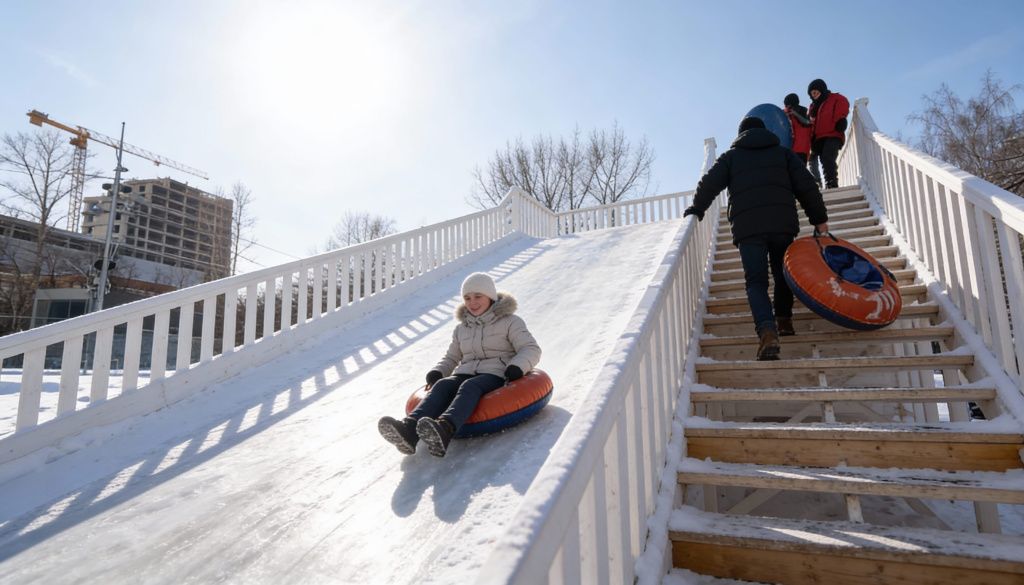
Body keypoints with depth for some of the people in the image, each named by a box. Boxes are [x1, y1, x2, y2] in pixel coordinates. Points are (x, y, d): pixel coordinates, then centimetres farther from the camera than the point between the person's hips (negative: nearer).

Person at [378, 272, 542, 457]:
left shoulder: (510, 322, 9)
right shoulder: (461, 328, 24)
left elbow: (531, 349, 0)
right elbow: (451, 358, 28)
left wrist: (515, 369, -20)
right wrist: (436, 372, 6)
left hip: (496, 376, -4)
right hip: (465, 374, 4)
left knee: (470, 386, -37)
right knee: (443, 385, -29)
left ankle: (444, 429, -64)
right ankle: (409, 429, -54)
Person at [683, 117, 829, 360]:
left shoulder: (731, 156, 18)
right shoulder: (783, 153, 21)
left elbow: (709, 183, 5)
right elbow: (806, 186, 13)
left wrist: (697, 210, 17)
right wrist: (819, 218, 17)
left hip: (747, 227, -1)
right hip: (784, 223, 2)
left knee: (756, 281, -5)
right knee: (783, 272, 22)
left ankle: (767, 331, -24)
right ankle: (783, 319, 21)